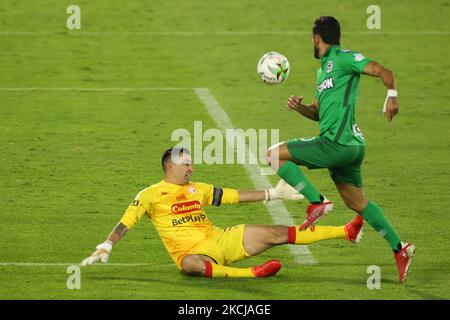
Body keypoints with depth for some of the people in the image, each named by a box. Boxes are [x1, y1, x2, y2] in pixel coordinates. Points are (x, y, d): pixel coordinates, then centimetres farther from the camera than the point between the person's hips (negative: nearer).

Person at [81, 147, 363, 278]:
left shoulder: (198, 189, 18)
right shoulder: (150, 195, 2)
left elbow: (237, 196, 22)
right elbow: (125, 224, -4)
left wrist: (273, 193, 19)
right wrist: (105, 247, -19)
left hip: (221, 240, 5)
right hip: (194, 251, -5)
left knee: (277, 233, -4)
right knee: (190, 265, -45)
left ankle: (346, 232, -5)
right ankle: (252, 273, -60)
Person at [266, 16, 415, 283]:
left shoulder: (343, 58, -6)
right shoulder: (323, 70, 23)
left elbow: (383, 72, -16)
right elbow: (318, 113, 28)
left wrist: (392, 94, -35)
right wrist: (299, 107, 7)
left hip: (337, 143, -10)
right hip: (351, 145, 10)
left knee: (274, 154, -6)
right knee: (357, 202, 17)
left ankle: (317, 202, -10)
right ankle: (399, 248, 16)